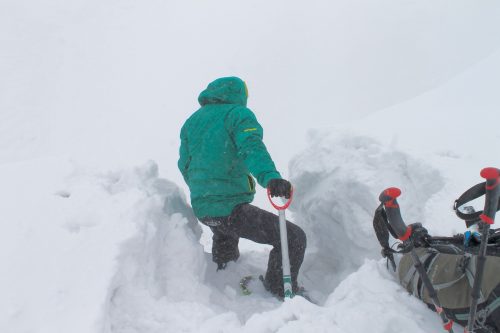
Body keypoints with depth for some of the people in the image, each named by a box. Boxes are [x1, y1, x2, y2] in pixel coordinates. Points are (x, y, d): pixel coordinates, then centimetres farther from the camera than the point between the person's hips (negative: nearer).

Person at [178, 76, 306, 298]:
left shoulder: (192, 121, 16)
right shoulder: (238, 113, -4)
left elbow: (185, 165, 24)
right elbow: (252, 147, -26)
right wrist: (270, 177, -42)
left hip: (201, 209, 8)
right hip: (231, 208, -8)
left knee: (224, 229, 42)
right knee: (294, 237, -3)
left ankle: (222, 272, 59)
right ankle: (281, 294, 1)